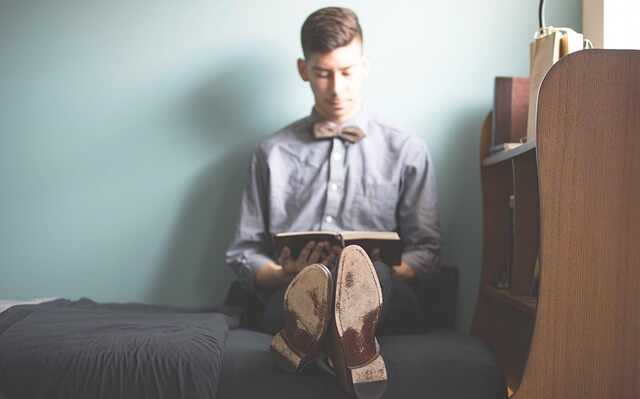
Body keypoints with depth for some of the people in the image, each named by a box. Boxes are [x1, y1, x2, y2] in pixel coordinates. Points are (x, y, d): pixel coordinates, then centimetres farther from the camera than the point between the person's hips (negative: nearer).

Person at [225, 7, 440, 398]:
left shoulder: (408, 151, 16)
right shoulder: (273, 153, 18)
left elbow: (427, 250, 12)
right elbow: (243, 253, 15)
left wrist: (381, 276, -12)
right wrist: (285, 275, -9)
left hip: (379, 297, 0)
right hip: (288, 298, 1)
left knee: (370, 276, -39)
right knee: (309, 284, -38)